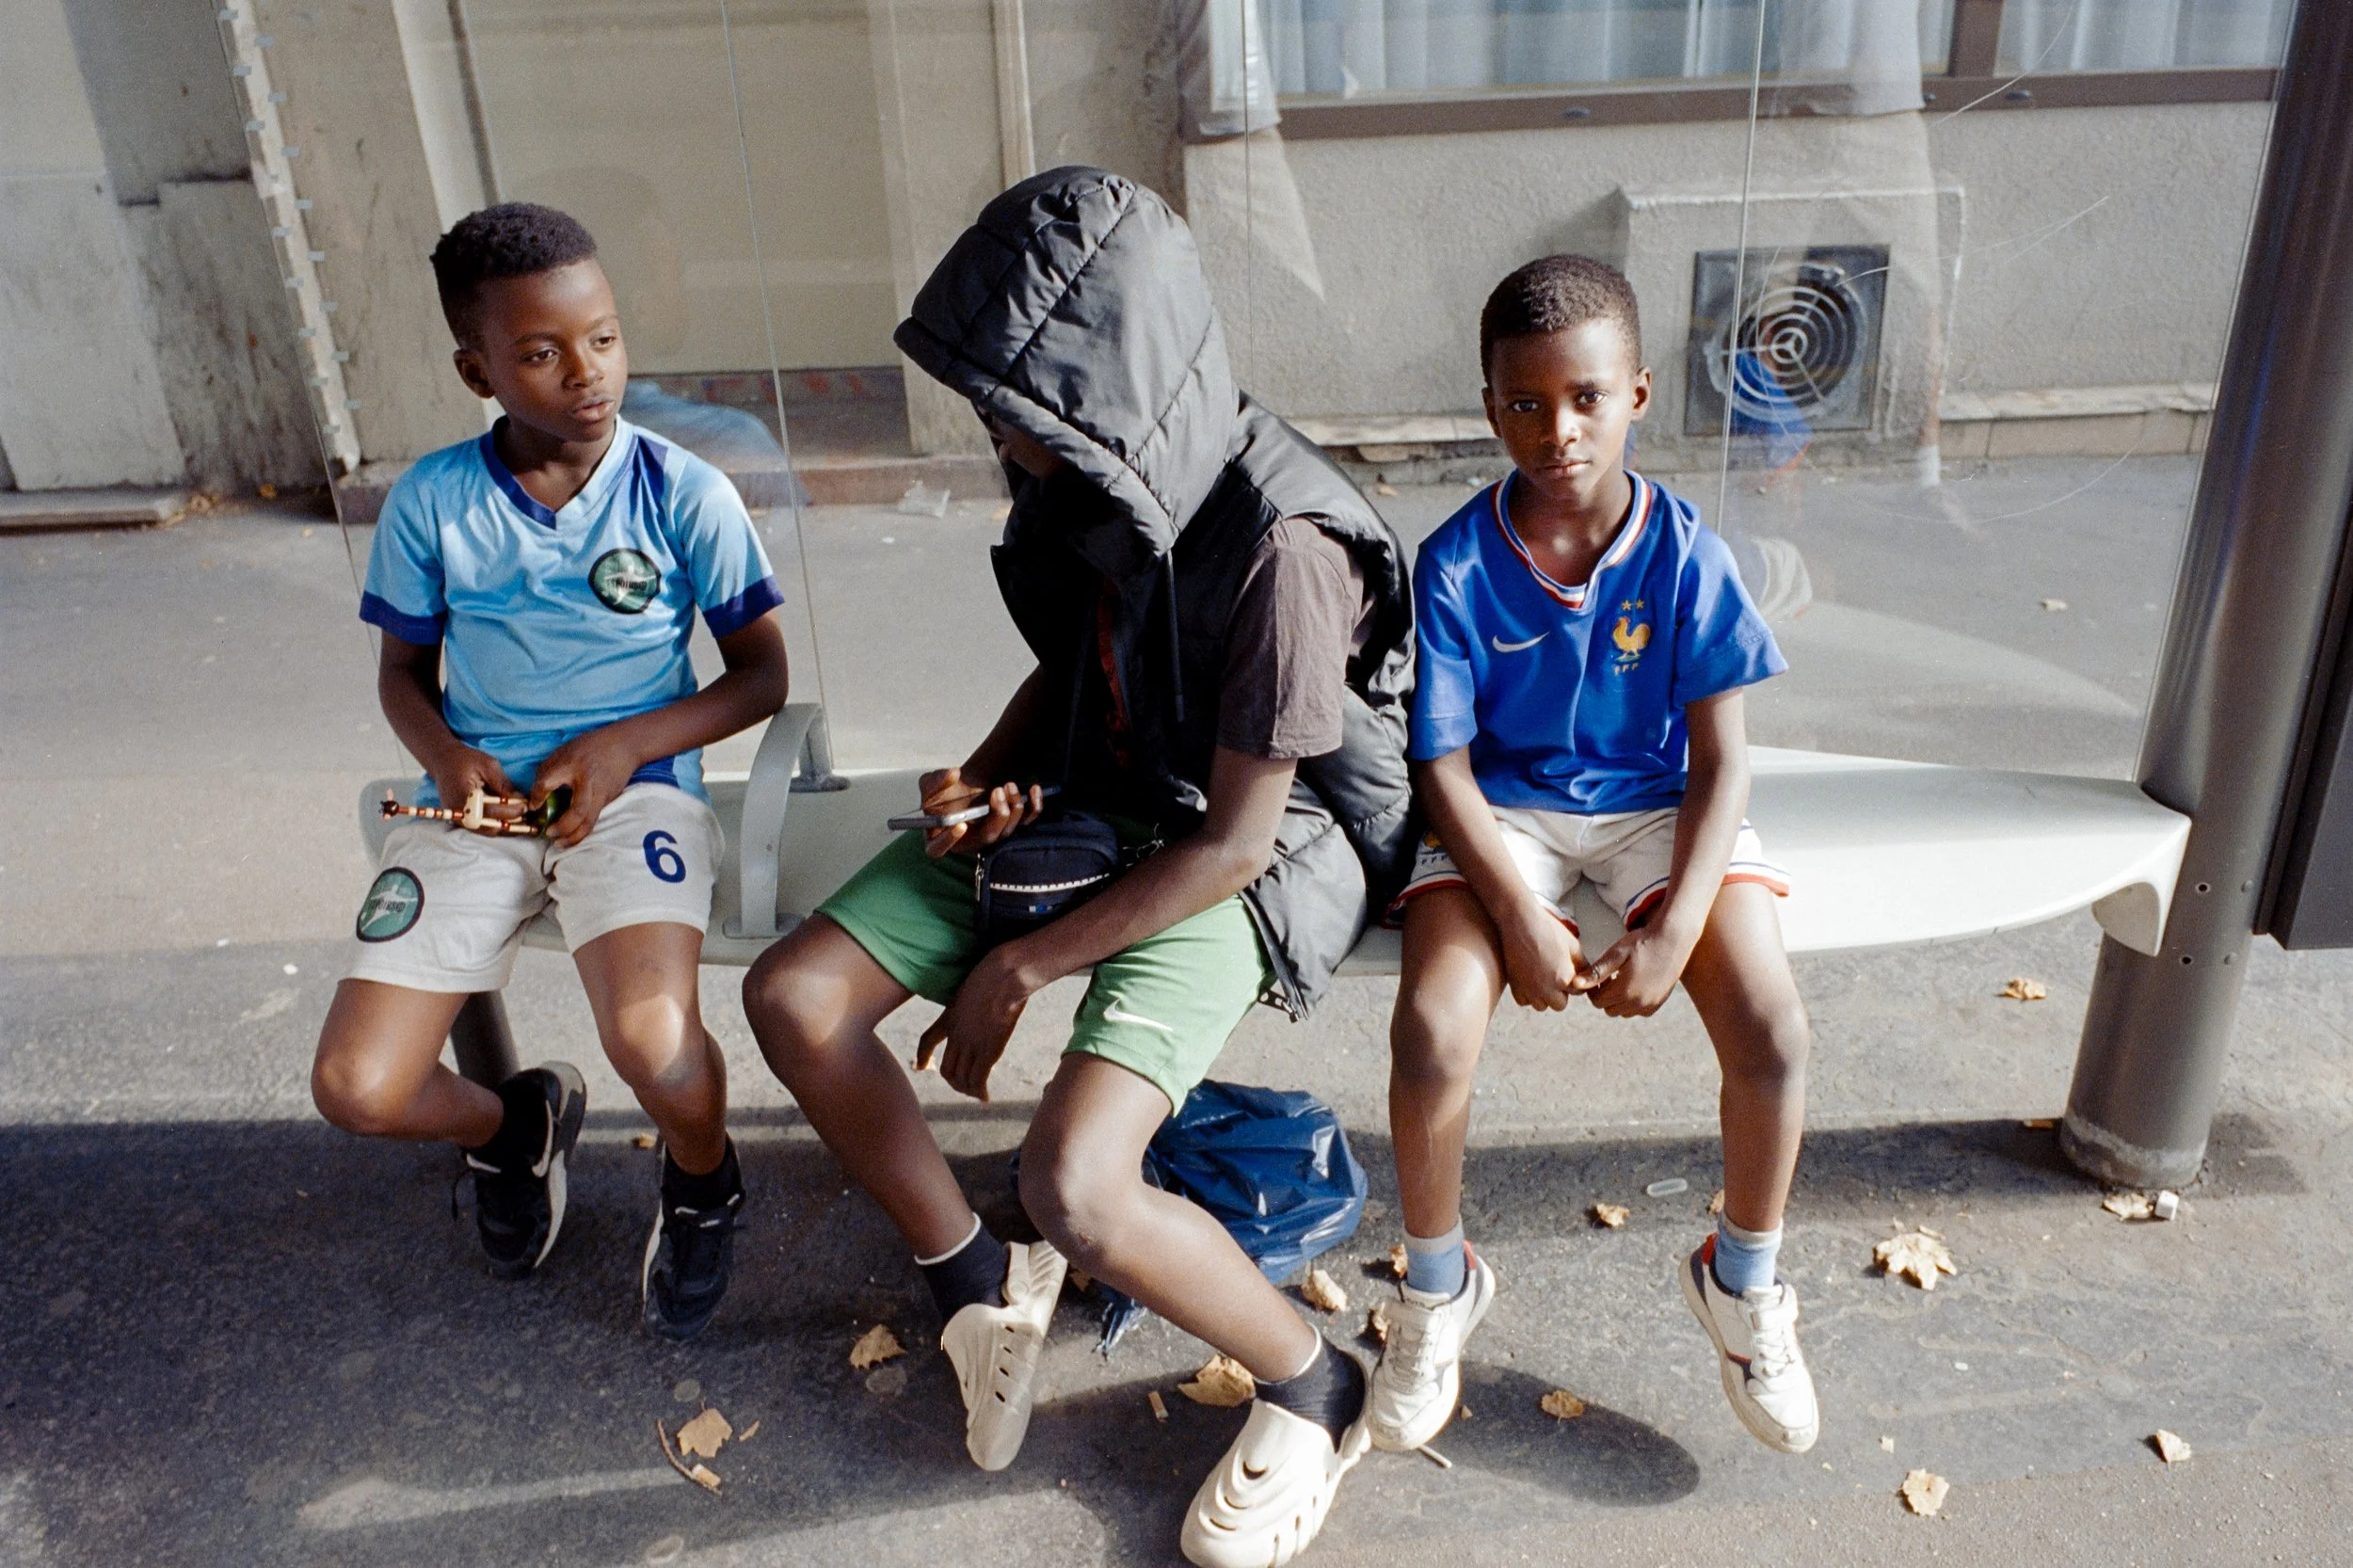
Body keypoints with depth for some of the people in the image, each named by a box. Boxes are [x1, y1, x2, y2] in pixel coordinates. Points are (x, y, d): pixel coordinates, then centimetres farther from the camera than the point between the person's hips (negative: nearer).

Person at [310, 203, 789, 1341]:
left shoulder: (684, 494, -5)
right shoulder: (430, 502, 1)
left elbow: (762, 674, -1)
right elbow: (404, 673, 13)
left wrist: (624, 744, -14)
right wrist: (444, 756, -10)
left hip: (636, 789, -3)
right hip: (474, 801, 3)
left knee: (654, 1047, -29)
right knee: (356, 1093, -9)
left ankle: (701, 1186, 9)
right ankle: (512, 1125, 28)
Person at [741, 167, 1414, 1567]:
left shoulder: (1278, 548, -29)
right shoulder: (1085, 476, -6)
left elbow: (1233, 843, -23)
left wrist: (1023, 967, -16)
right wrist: (985, 781, -6)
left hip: (1239, 860, -7)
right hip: (1085, 797, 8)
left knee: (1074, 1184, -27)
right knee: (793, 996, -4)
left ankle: (1316, 1391, 4)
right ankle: (980, 1281, 17)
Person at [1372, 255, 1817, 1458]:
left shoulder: (1685, 555, -8)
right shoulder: (1456, 563, -11)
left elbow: (1720, 756, -7)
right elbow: (1444, 762, -10)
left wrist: (1678, 927, -18)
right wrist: (1519, 917, -20)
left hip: (1655, 806, 2)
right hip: (1502, 813, -1)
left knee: (1774, 1037, -19)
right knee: (1432, 1038, -25)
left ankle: (1741, 1281, 14)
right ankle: (1437, 1286, 7)